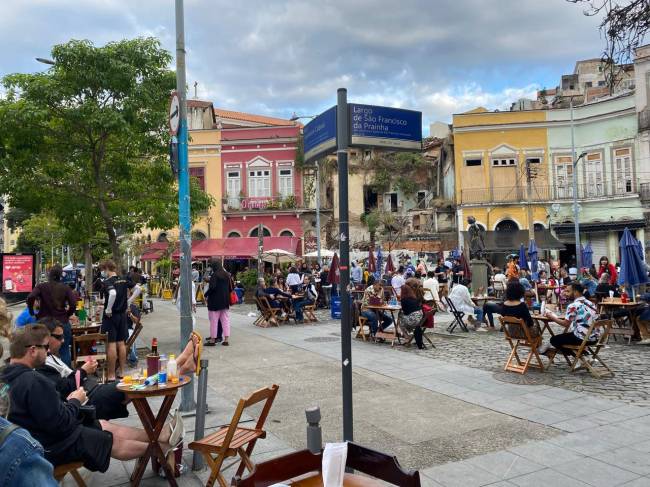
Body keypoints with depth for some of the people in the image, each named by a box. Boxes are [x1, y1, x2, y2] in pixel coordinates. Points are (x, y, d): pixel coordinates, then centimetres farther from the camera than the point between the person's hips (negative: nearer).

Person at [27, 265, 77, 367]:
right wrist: (67, 315, 8)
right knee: (64, 352, 9)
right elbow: (73, 305, -9)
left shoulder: (41, 286, -1)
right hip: (63, 323, 0)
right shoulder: (65, 288, 1)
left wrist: (32, 312, -2)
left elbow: (30, 298, -17)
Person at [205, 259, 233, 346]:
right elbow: (231, 288, 10)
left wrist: (206, 295, -8)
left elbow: (212, 287, -21)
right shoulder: (227, 275, 7)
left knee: (214, 320, 3)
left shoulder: (214, 275, -13)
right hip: (225, 301, 6)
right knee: (225, 320, 9)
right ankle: (226, 339, 8)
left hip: (215, 301, -6)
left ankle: (213, 340, 9)